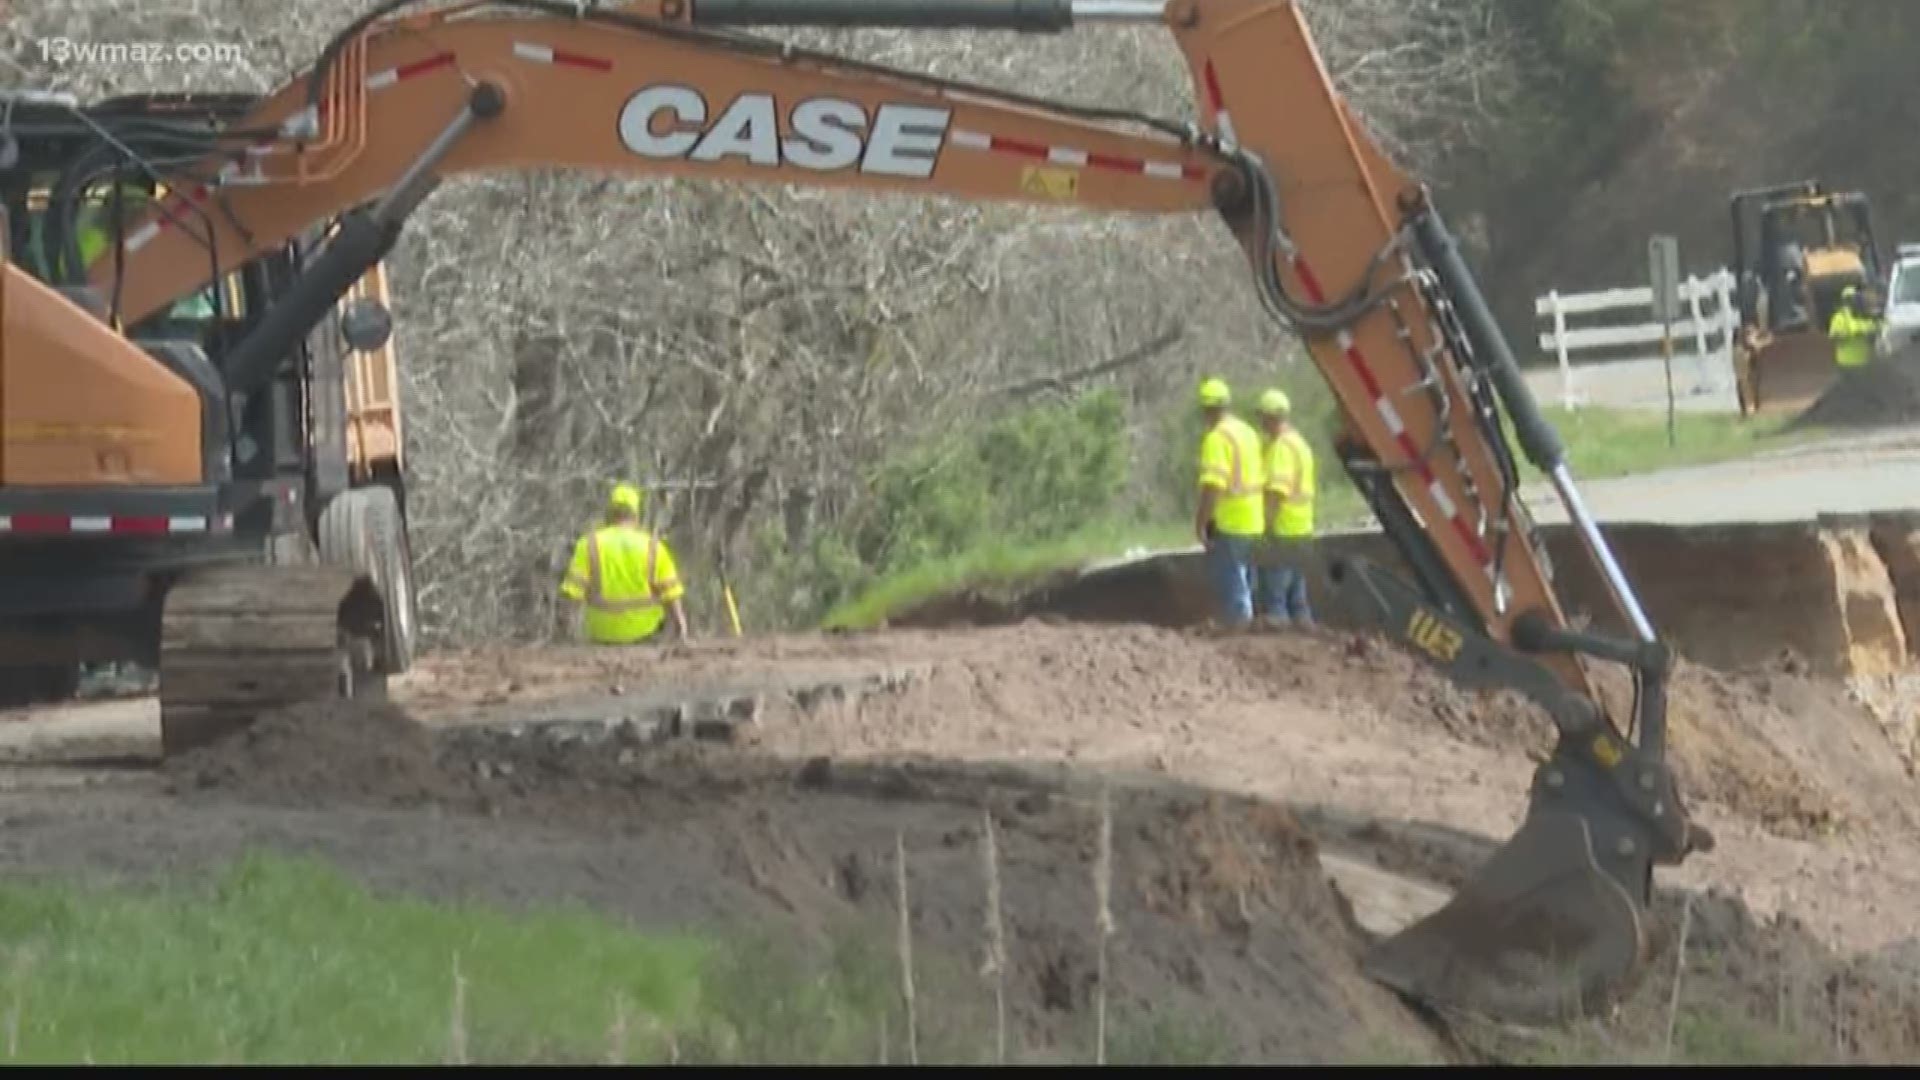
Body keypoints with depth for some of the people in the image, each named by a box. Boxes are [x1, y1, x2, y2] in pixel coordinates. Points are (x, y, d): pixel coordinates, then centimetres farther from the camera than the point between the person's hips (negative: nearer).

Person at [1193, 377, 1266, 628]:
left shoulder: (1216, 438, -15)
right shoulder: (1248, 432, 13)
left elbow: (1213, 485, -24)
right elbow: (1259, 478, 18)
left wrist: (1201, 522, -21)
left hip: (1227, 523, -9)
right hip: (1253, 523, 9)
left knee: (1228, 582, -5)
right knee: (1245, 583, 16)